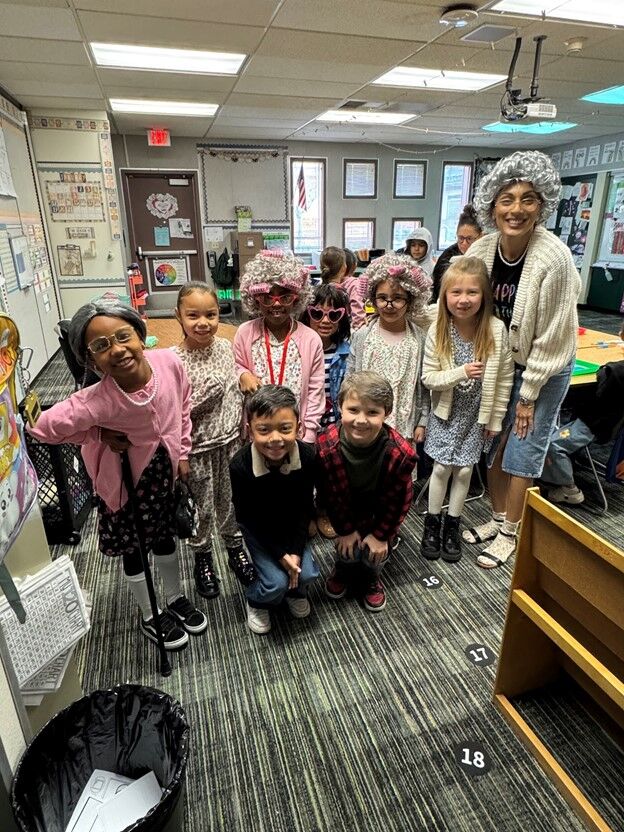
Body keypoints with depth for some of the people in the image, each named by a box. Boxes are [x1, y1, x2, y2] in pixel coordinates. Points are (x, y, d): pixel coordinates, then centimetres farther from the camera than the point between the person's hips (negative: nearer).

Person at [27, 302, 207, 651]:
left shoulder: (169, 362, -26)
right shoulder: (97, 401, -36)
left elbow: (184, 405, -5)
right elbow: (44, 426, -23)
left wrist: (183, 453, 0)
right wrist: (100, 436, -19)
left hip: (164, 467, 3)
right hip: (127, 475, -3)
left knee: (164, 536, 24)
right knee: (133, 545, 19)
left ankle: (176, 599, 50)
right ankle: (149, 615, 45)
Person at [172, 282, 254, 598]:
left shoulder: (224, 346, -5)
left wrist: (244, 430, 10)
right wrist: (205, 393, -28)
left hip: (229, 440, 4)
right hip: (197, 447, -4)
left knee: (230, 500, 21)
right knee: (202, 507, 14)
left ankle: (235, 548, 44)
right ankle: (202, 558, 40)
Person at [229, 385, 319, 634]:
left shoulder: (307, 456, -27)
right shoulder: (240, 466, -32)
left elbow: (304, 508, -14)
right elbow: (250, 518, -19)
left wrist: (296, 551, -19)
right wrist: (281, 555, -20)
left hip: (292, 524, 2)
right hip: (258, 529, -2)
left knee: (308, 573, -12)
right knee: (276, 582, -16)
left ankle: (296, 591, 24)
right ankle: (256, 603, 20)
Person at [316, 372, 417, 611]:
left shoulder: (400, 453, -34)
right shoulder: (326, 447, -32)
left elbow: (398, 499, -16)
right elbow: (328, 494, -15)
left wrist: (381, 534, -9)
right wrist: (345, 529, -8)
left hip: (381, 511, 0)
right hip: (346, 508, 0)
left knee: (375, 553, -6)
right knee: (348, 550, -8)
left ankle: (372, 577, 31)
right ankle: (343, 569, 31)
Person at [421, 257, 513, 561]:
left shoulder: (496, 330, -17)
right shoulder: (437, 331, -16)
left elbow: (505, 378, -7)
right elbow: (428, 377, -12)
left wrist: (495, 419, -2)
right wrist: (461, 372, -28)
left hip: (478, 414, 1)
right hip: (446, 412, 0)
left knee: (464, 470, 10)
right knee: (441, 468, 7)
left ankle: (452, 525, 31)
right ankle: (432, 522, 28)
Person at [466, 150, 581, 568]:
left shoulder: (554, 258, -24)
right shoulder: (482, 250, -10)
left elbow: (550, 338, -20)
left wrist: (528, 396, -14)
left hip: (544, 370, -5)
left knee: (523, 451, 4)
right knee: (493, 445, 13)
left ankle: (510, 533, 23)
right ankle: (498, 518, 33)